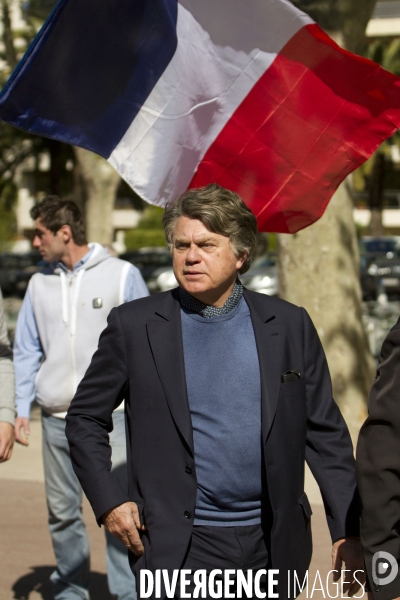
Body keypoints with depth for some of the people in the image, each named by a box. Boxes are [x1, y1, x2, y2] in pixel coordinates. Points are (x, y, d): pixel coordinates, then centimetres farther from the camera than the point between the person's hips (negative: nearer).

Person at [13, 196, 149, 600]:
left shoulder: (121, 275, 0)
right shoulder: (40, 283, 10)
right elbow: (26, 350, 14)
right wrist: (20, 408, 5)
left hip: (110, 416, -4)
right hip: (56, 419, 4)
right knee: (62, 513, 10)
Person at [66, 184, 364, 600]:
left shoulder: (289, 326, 2)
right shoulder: (134, 326, -1)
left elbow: (325, 433, 4)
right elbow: (84, 419, 7)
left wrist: (347, 531, 1)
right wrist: (108, 501, -4)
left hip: (273, 545, 2)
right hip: (180, 549, -2)